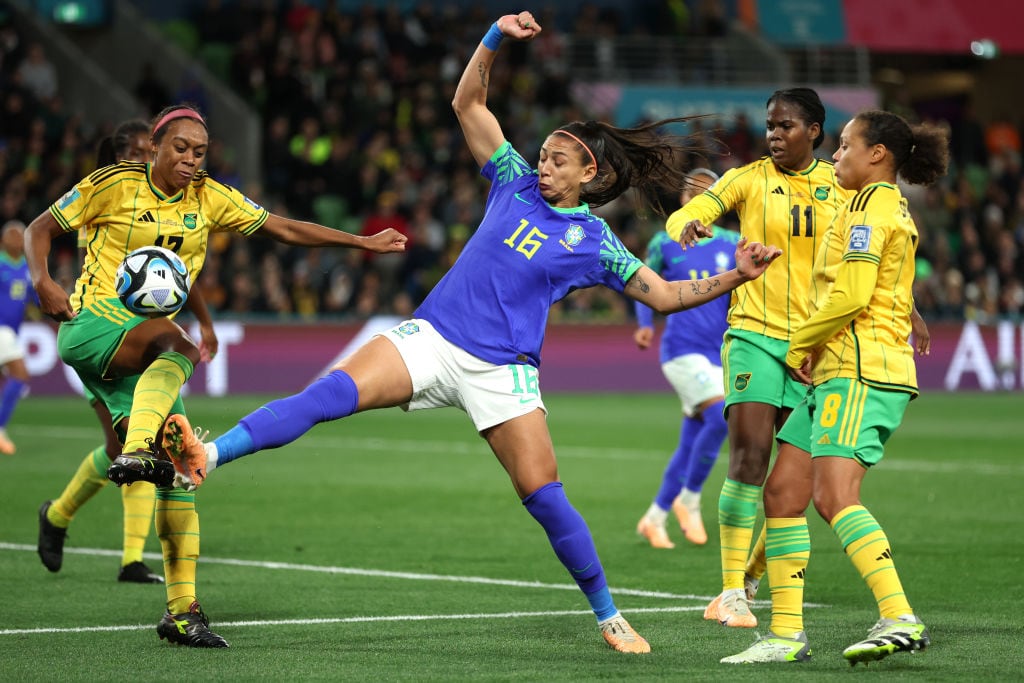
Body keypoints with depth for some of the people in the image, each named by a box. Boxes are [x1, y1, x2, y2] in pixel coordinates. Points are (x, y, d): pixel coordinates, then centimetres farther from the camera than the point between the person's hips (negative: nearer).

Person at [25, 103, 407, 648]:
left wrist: (362, 242, 10)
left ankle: (182, 610, -1)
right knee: (179, 344, -36)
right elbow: (40, 228, 3)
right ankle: (135, 451, -54)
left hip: (148, 350, 5)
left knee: (178, 469, -4)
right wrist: (43, 282, -15)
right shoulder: (115, 185, -3)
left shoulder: (209, 198, 9)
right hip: (91, 325, -5)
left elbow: (285, 229, 13)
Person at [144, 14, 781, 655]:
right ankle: (205, 457, -36)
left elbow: (665, 295, 5)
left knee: (544, 497, -5)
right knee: (332, 392, -23)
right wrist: (496, 37, 1)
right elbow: (468, 104, 13)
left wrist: (734, 277, -8)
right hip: (432, 335, 2)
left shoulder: (596, 244, 4)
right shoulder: (517, 183, 11)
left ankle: (609, 617, 13)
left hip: (502, 371, -1)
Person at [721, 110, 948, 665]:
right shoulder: (893, 210, 23)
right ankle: (786, 634, 7)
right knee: (782, 491, 6)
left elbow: (851, 295, -18)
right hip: (837, 374, 10)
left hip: (861, 370, -10)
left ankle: (900, 619, -28)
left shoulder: (870, 206, -8)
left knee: (833, 496, -21)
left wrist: (799, 345, -4)